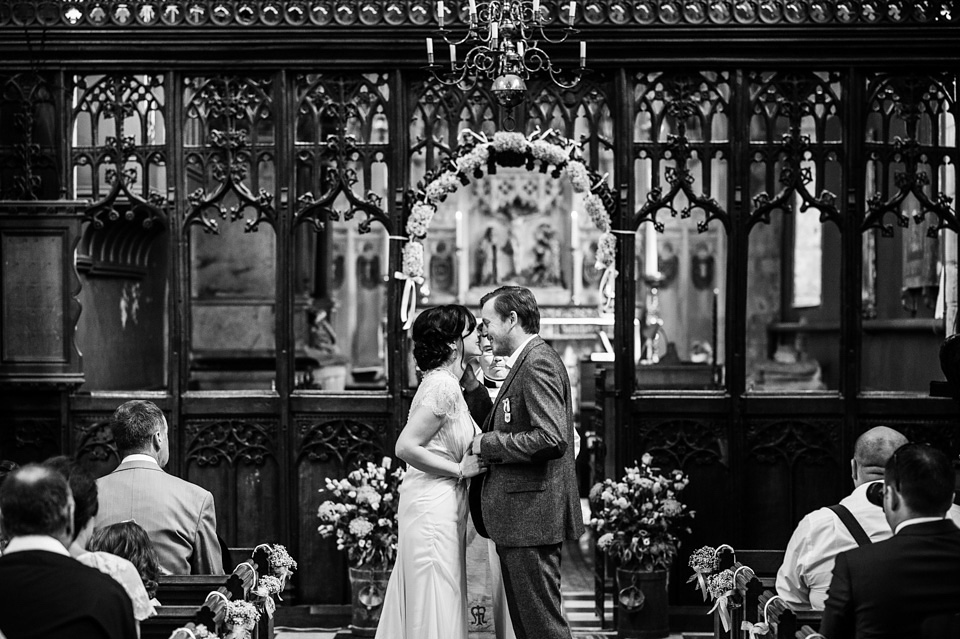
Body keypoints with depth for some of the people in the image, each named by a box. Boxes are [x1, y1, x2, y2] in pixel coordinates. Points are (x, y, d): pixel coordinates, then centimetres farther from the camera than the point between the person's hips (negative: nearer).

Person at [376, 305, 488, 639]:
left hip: (444, 505, 10)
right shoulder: (443, 386, -16)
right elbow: (406, 447, -21)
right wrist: (460, 469, -16)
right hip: (433, 507, -10)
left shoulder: (447, 384, 14)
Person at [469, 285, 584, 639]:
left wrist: (489, 444, -16)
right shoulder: (528, 361, 18)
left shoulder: (538, 364, -15)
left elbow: (552, 438, -25)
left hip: (531, 515, -11)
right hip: (520, 517, 11)